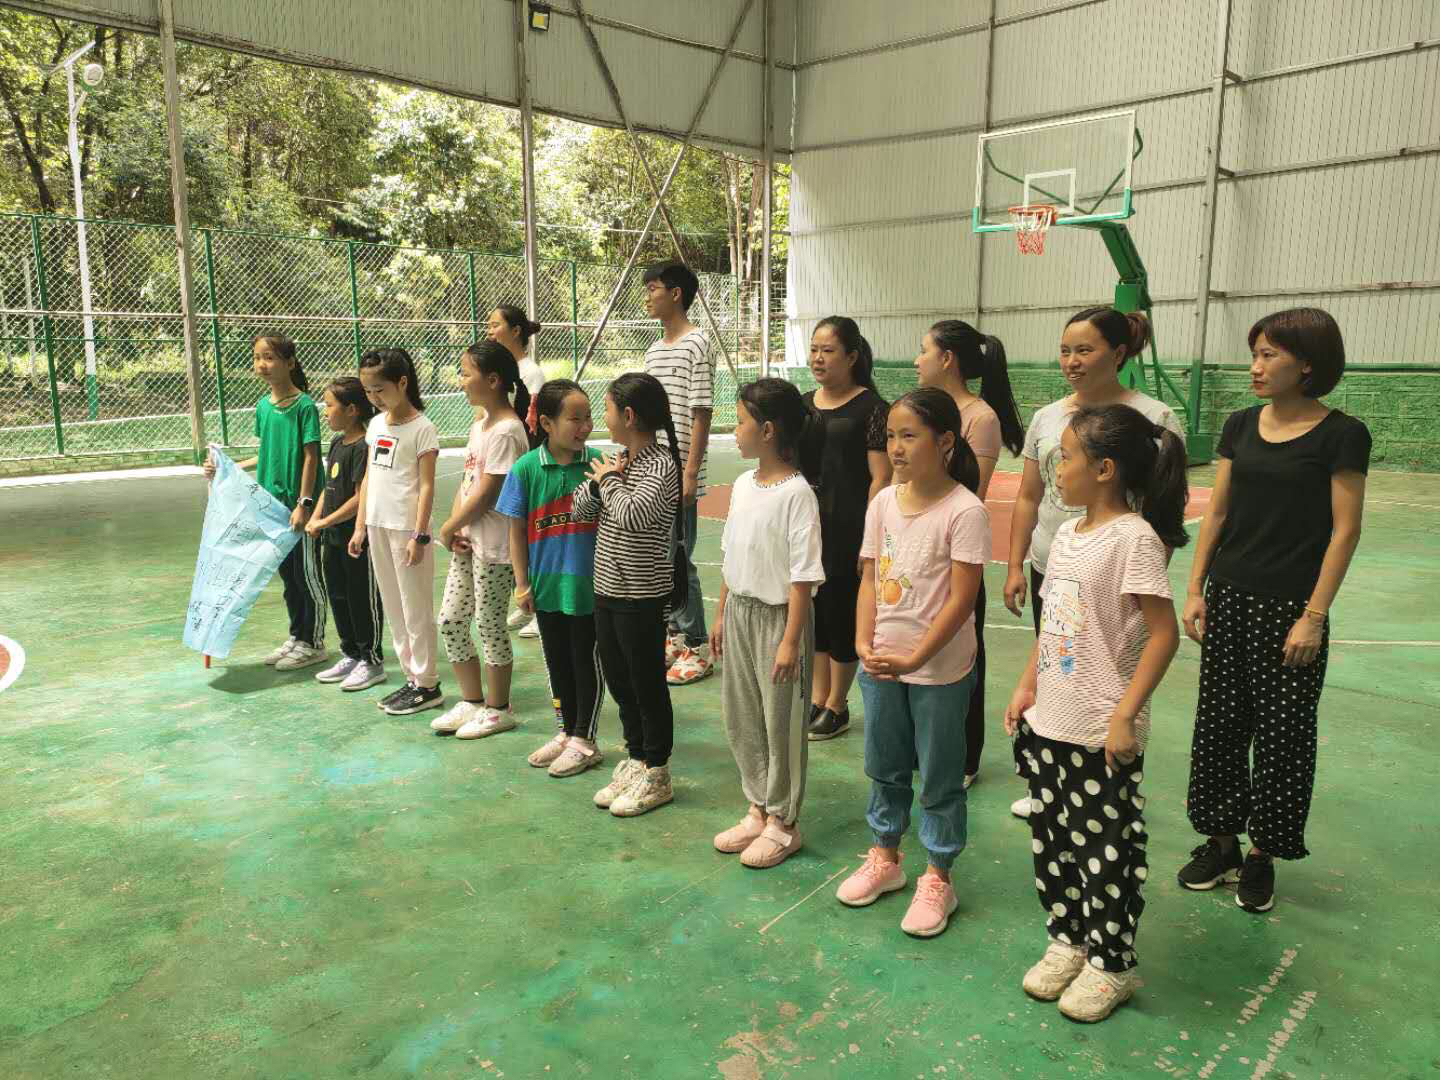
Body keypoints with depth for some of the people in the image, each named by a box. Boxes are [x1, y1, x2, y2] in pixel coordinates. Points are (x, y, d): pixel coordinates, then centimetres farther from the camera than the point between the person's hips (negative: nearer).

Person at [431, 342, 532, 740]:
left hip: (494, 546, -9)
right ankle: (472, 701, 26)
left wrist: (448, 528, -9)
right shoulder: (479, 426, 12)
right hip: (467, 541, 9)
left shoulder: (506, 431, -18)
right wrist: (454, 528, -1)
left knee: (489, 625, 3)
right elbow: (466, 482, 13)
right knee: (450, 620, 12)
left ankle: (497, 709, 19)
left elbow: (485, 493, -19)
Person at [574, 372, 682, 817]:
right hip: (607, 590, 8)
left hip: (642, 597, -8)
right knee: (618, 681, 17)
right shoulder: (616, 460, 9)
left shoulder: (662, 465, -16)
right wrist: (601, 481, -8)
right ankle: (635, 760, 32)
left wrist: (609, 480, -13)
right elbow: (579, 509, 9)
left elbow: (633, 516, -29)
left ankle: (656, 775, 18)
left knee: (647, 683, 4)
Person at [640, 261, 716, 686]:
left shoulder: (696, 344, -9)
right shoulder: (653, 350, 16)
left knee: (678, 560, -5)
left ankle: (697, 647, 7)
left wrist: (690, 472, -18)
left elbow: (701, 415, -14)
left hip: (678, 475, -8)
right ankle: (675, 634, 27)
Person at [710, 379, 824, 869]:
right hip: (740, 612, 8)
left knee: (781, 722, 5)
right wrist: (721, 613, 15)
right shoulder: (743, 485, 6)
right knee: (741, 717, 16)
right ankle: (759, 809, 33)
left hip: (777, 616, -8)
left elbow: (802, 575, -19)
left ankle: (783, 823, 21)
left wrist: (790, 640, -20)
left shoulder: (796, 493, -18)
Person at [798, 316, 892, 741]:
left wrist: (868, 537, -15)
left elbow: (881, 477, -11)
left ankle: (836, 707, 19)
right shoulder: (804, 405, 10)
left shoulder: (870, 407, -8)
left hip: (847, 528, -6)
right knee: (812, 610, 12)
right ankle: (817, 700, 26)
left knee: (841, 612, 4)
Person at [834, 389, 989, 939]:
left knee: (940, 776, 10)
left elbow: (961, 599, -18)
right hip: (881, 663, 6)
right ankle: (885, 857, 41)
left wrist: (914, 659, -19)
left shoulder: (965, 511, -17)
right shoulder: (884, 502, 0)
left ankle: (938, 879, 28)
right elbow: (870, 580, 3)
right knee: (885, 767, 20)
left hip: (940, 670, -5)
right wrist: (864, 644, -9)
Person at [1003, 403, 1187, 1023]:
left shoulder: (1134, 537, -17)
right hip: (1048, 723, 8)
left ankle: (1111, 966, 26)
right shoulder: (1067, 534, 7)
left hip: (1102, 736, -8)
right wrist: (1027, 688, 12)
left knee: (1105, 852, 7)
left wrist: (1125, 716, -20)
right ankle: (1067, 942, 36)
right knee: (1051, 839, 18)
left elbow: (1163, 634, -18)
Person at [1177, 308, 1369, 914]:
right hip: (1229, 597, 5)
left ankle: (1262, 854, 22)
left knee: (1282, 731, 5)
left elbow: (1345, 529, -9)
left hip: (1291, 606, -4)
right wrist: (1195, 590, 4)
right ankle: (1220, 842, 25)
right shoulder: (1241, 425, 5)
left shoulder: (1340, 435, -8)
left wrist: (1315, 616, -13)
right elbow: (1217, 511, 7)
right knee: (1219, 722, 9)